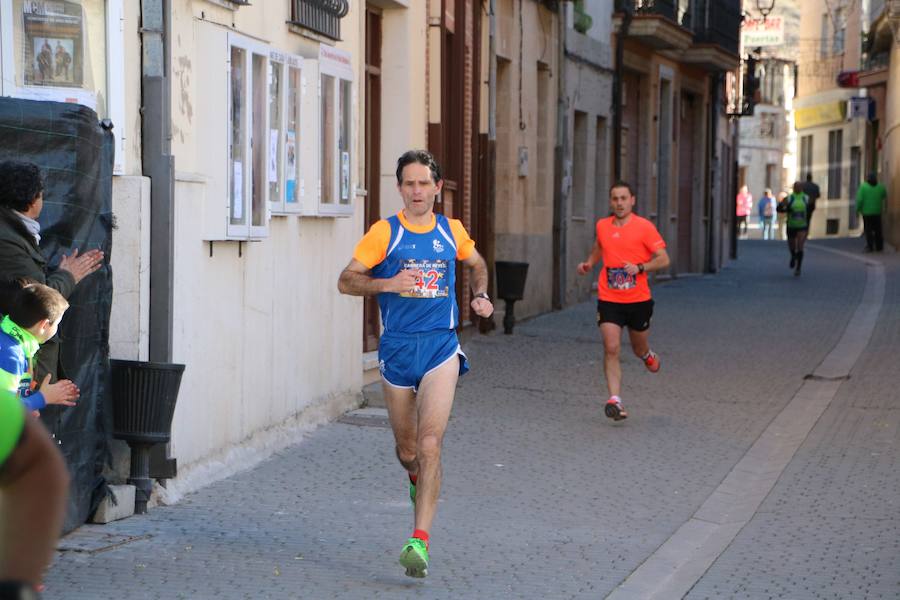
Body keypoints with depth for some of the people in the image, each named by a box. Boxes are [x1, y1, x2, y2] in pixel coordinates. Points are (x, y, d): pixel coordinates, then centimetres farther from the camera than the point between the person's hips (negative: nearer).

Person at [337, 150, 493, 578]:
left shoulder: (452, 232, 6)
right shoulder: (384, 233, -2)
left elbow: (477, 265, 27)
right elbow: (346, 281, -3)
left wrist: (480, 296, 8)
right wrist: (388, 284, -19)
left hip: (441, 348, 0)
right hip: (397, 349, 0)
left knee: (430, 444, -15)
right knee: (407, 450, 13)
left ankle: (419, 541, -17)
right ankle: (417, 479, 50)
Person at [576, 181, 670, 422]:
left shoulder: (644, 227, -7)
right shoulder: (602, 226, 6)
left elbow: (663, 259, -8)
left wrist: (640, 268, -22)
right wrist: (589, 263, 10)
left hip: (638, 300, -1)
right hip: (608, 299, 1)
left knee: (640, 350, 15)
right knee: (611, 348, -14)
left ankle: (648, 355, 53)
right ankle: (615, 400, -16)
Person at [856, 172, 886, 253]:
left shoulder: (863, 186, -11)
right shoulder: (880, 187, -1)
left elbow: (859, 199, -15)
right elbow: (884, 195, 18)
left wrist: (857, 210, -5)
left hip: (867, 212, -3)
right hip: (877, 211, 3)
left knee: (868, 229, 0)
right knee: (877, 229, 12)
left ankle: (870, 247, -6)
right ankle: (879, 247, 15)